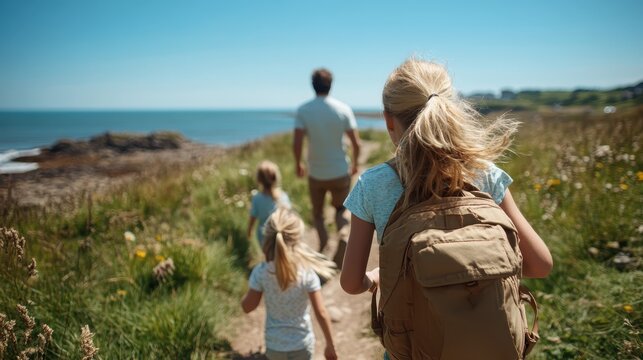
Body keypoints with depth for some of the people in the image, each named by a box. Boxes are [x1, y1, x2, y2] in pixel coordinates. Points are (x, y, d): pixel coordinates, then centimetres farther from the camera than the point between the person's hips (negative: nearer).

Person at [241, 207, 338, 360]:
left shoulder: (261, 273, -18)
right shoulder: (307, 273, -21)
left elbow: (247, 307, -6)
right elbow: (321, 313, -16)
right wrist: (330, 345, -3)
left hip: (274, 345, 2)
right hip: (302, 344, -2)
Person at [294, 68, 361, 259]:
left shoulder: (303, 110, -8)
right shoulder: (343, 109, -7)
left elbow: (297, 144, -14)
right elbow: (356, 143, -8)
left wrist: (298, 164, 3)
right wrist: (354, 164, 9)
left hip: (316, 173, 0)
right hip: (340, 172, 0)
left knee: (317, 213, 20)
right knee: (341, 210, 20)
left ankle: (323, 240, -1)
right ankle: (344, 235, -7)